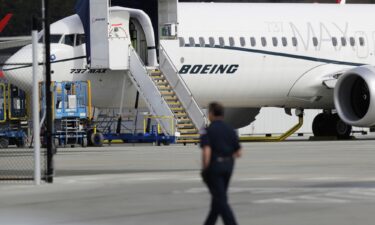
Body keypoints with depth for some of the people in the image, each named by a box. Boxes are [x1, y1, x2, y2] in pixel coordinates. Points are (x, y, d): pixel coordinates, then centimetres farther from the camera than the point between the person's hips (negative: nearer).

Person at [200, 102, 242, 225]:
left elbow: (206, 152, -23)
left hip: (213, 167, -6)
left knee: (221, 200, -5)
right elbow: (238, 153, 5)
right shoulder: (230, 130, 6)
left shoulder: (207, 131, -11)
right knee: (218, 197, 20)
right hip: (228, 166, 6)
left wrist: (204, 170, -13)